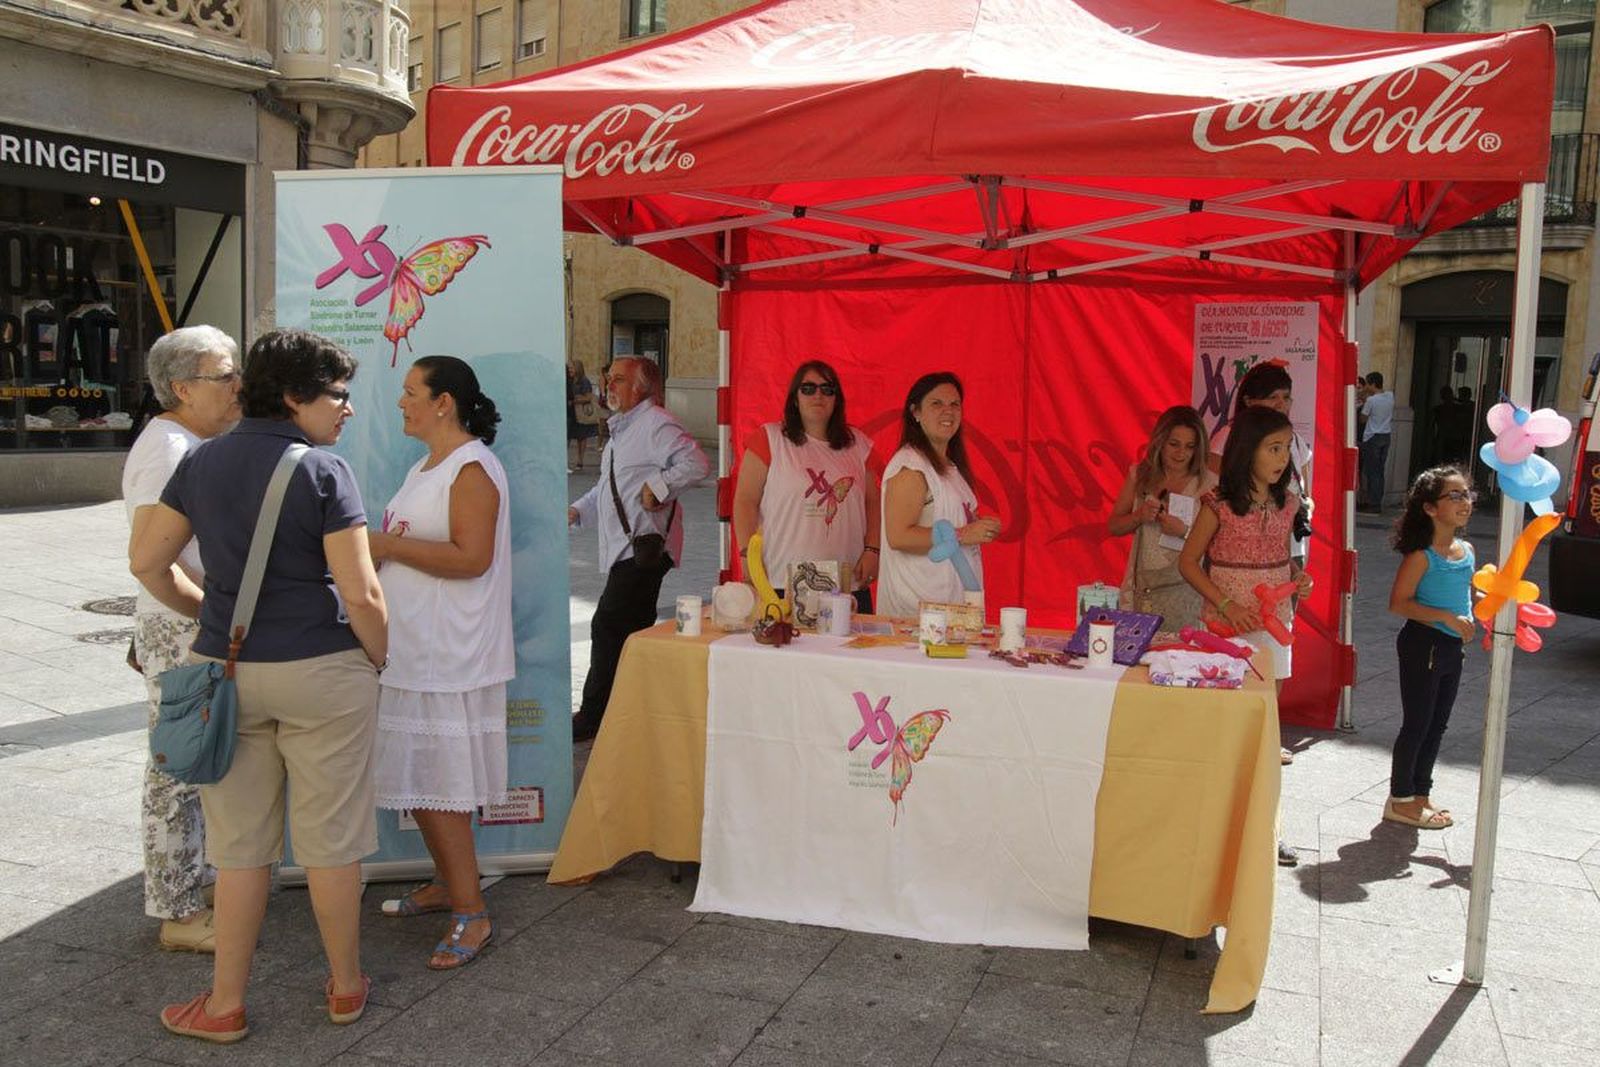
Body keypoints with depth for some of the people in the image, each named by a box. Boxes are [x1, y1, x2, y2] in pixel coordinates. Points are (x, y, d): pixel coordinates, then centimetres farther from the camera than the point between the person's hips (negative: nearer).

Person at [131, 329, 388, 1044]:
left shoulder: (201, 462, 5)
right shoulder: (323, 471, -11)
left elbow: (146, 562, 9)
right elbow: (361, 594, -15)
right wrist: (381, 661, 1)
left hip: (225, 668, 4)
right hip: (323, 672, -4)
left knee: (240, 843, 14)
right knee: (330, 838, 9)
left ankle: (226, 1004, 23)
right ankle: (346, 986, 25)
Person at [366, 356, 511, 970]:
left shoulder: (471, 469, -14)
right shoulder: (428, 466, 17)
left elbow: (471, 557, -24)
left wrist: (389, 546, -18)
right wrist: (378, 548, 8)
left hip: (448, 658, -10)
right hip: (413, 649, 10)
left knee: (434, 786, -6)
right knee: (419, 778, 15)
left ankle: (471, 914, 3)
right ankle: (448, 884, 30)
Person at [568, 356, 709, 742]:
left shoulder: (656, 424, -11)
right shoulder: (620, 429, 21)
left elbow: (696, 463, -23)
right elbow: (607, 486, 27)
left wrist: (658, 487, -22)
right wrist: (578, 511, 13)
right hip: (623, 548, 10)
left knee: (608, 627, -10)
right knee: (634, 631, 15)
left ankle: (592, 718, -2)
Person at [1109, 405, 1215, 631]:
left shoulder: (1208, 484, -3)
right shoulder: (1140, 475, 6)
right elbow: (1113, 527, 10)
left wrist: (1185, 532, -19)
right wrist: (1139, 516, -8)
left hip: (1183, 592, -2)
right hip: (1140, 589, 3)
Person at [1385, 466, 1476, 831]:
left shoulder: (1467, 551, 7)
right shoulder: (1421, 555, -16)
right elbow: (1399, 602, -20)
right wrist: (1446, 618, -24)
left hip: (1453, 647, 8)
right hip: (1424, 644, -8)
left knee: (1437, 725, 16)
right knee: (1417, 724, 1)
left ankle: (1421, 793, 30)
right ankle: (1401, 800, 14)